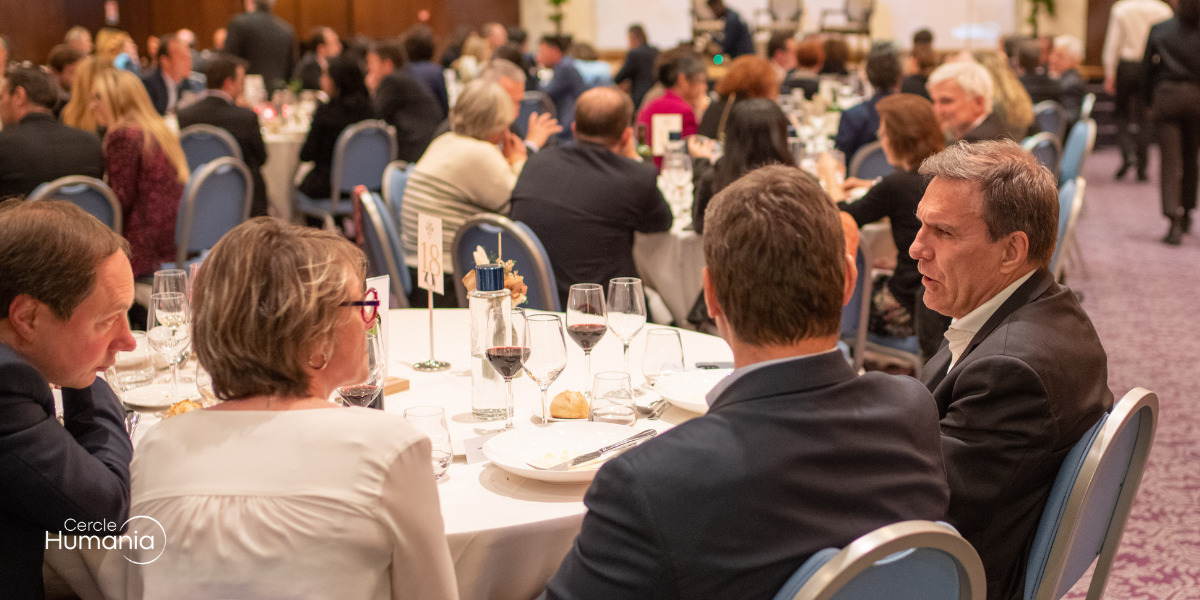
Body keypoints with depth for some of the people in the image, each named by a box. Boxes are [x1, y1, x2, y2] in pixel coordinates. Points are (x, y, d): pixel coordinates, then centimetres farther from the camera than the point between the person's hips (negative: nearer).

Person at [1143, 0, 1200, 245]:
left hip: (1166, 96, -1)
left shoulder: (1158, 30, 2)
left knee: (1170, 163, -4)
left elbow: (1146, 69, 3)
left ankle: (1174, 221, -18)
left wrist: (1150, 101, 12)